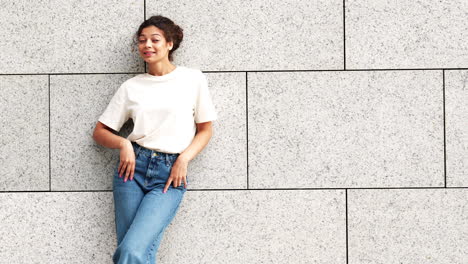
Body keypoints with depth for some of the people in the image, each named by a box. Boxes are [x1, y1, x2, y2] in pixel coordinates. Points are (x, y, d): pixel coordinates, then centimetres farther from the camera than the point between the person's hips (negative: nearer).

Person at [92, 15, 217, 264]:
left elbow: (206, 129, 9)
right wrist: (123, 144, -7)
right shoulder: (130, 86, 10)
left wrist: (183, 160, -7)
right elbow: (100, 132, 13)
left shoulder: (193, 79, 5)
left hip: (170, 174, -2)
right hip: (133, 167, 2)